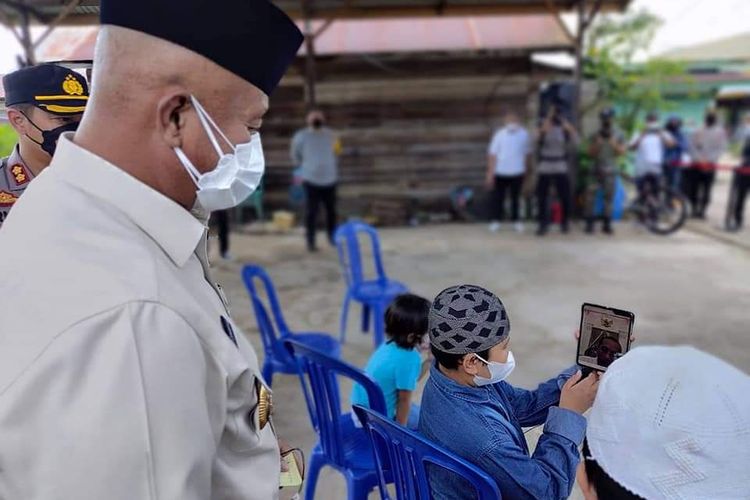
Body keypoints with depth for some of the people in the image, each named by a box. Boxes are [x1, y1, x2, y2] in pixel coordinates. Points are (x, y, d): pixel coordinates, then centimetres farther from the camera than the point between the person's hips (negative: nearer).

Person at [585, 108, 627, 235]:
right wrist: (598, 143, -14)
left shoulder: (618, 134, 5)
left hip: (610, 171, 0)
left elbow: (622, 151, 0)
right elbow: (591, 152, 2)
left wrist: (613, 143, -13)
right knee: (590, 195, -8)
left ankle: (607, 224, 9)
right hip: (596, 170, 0)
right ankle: (589, 223, -1)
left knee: (609, 197, 1)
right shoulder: (595, 135, 5)